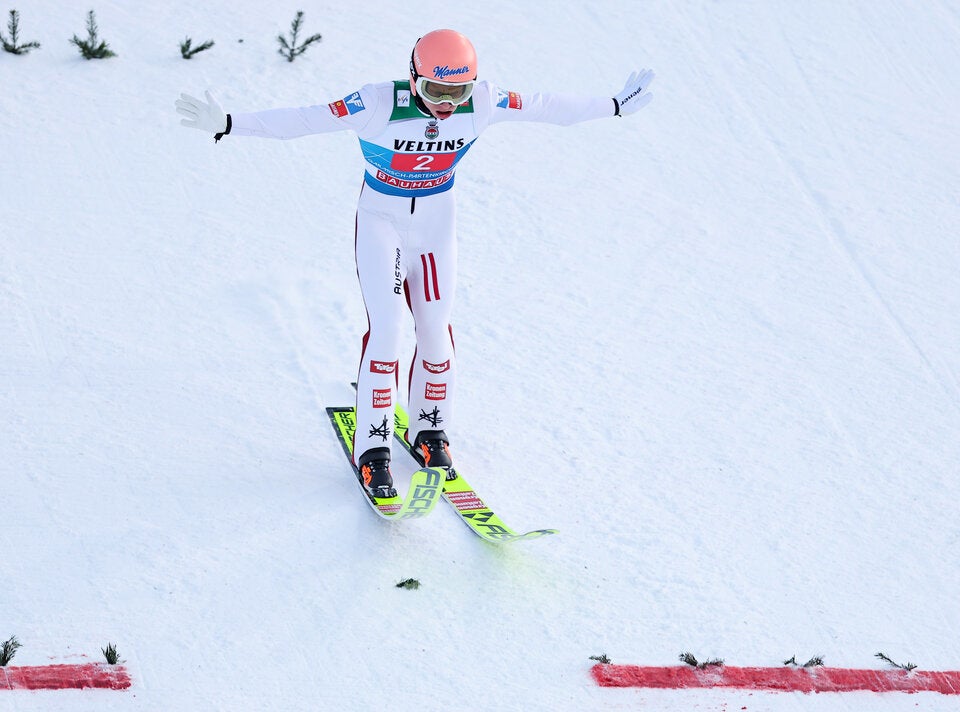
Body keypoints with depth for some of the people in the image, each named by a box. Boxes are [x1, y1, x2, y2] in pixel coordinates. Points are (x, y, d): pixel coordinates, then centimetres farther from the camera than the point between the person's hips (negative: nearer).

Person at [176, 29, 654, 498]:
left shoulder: (481, 103, -17)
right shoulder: (379, 105, -28)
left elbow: (546, 107, -3)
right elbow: (301, 121, -29)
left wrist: (615, 106, 6)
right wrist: (227, 124, -36)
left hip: (436, 221, 3)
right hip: (380, 218, -3)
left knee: (435, 328, 5)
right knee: (386, 327, -12)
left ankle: (430, 432, 25)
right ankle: (373, 448, -4)